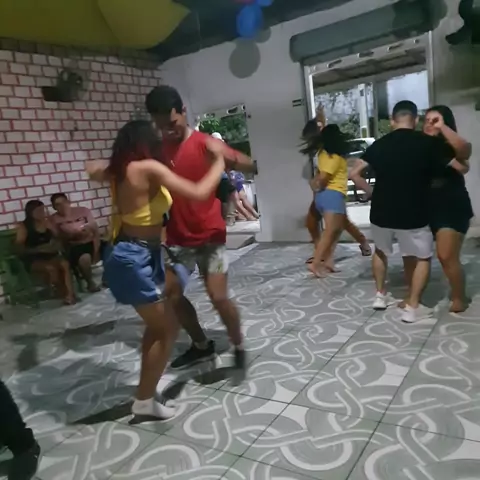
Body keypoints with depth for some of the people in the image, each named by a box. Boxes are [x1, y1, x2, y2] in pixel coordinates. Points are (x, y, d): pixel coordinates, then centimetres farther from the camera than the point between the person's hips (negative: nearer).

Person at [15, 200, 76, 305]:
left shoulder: (47, 222, 11)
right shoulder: (23, 227, -3)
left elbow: (57, 239, 14)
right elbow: (21, 250, -9)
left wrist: (56, 245, -10)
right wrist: (39, 248, -23)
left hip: (49, 255, 4)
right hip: (33, 260, -4)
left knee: (65, 264, -29)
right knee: (51, 268, -34)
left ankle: (70, 294, -37)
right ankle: (65, 295, -21)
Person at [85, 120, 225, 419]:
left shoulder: (119, 170, 7)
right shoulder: (149, 168, -18)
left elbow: (92, 168, 31)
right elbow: (199, 193, -23)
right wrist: (219, 162, -8)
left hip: (137, 255, 10)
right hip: (134, 259, -10)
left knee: (158, 324, 22)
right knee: (168, 327, 4)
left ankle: (147, 387, 37)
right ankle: (145, 401, 16)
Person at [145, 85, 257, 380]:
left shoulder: (205, 144, -12)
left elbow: (251, 166, -19)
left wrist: (228, 158, -39)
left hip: (209, 235, -5)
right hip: (177, 237, 6)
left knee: (219, 296, -13)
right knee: (171, 294, 7)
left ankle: (239, 349, 14)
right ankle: (202, 345, 29)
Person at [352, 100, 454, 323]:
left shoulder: (379, 144, 3)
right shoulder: (429, 143, -6)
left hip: (381, 212, 3)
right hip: (413, 215, -3)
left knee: (381, 251, 28)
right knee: (422, 257, 16)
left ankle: (381, 295, 31)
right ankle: (412, 307, 10)